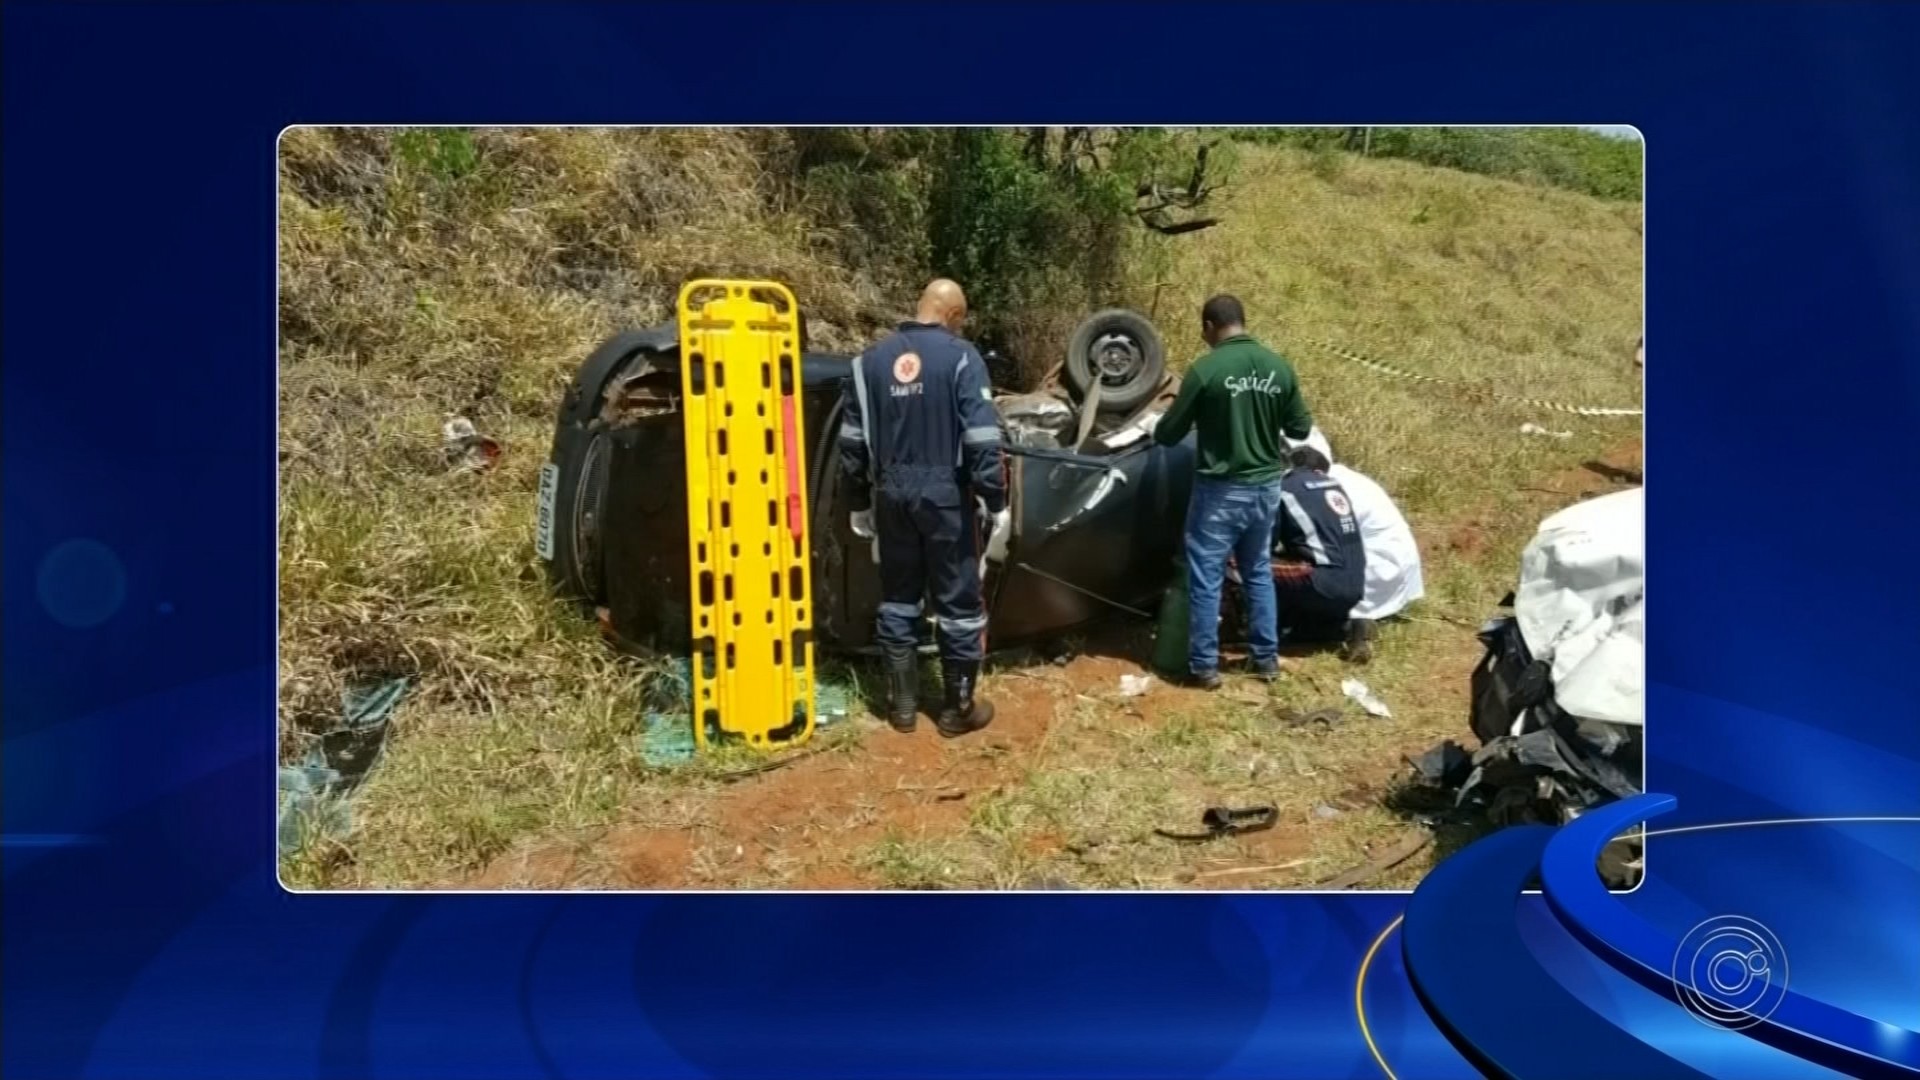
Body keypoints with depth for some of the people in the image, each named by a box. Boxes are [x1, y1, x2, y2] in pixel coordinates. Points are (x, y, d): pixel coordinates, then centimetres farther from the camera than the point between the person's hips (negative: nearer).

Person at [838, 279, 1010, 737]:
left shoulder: (871, 360, 8)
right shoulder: (960, 357, -6)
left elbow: (852, 440, 10)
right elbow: (982, 438, -13)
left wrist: (859, 503, 18)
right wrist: (996, 502, -7)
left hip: (891, 494, 5)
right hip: (945, 494, -4)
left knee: (897, 599, 14)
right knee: (958, 601, 6)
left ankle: (902, 703, 21)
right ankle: (958, 708, 15)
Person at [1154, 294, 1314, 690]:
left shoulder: (1205, 370, -15)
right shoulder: (1279, 366, -1)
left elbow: (1168, 434, -8)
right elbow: (1301, 428, 7)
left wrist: (1159, 429, 15)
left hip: (1220, 490, -5)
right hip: (1266, 487, 5)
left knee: (1206, 578, 5)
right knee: (1258, 571, 20)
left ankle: (1204, 666, 10)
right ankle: (1267, 658, 26)